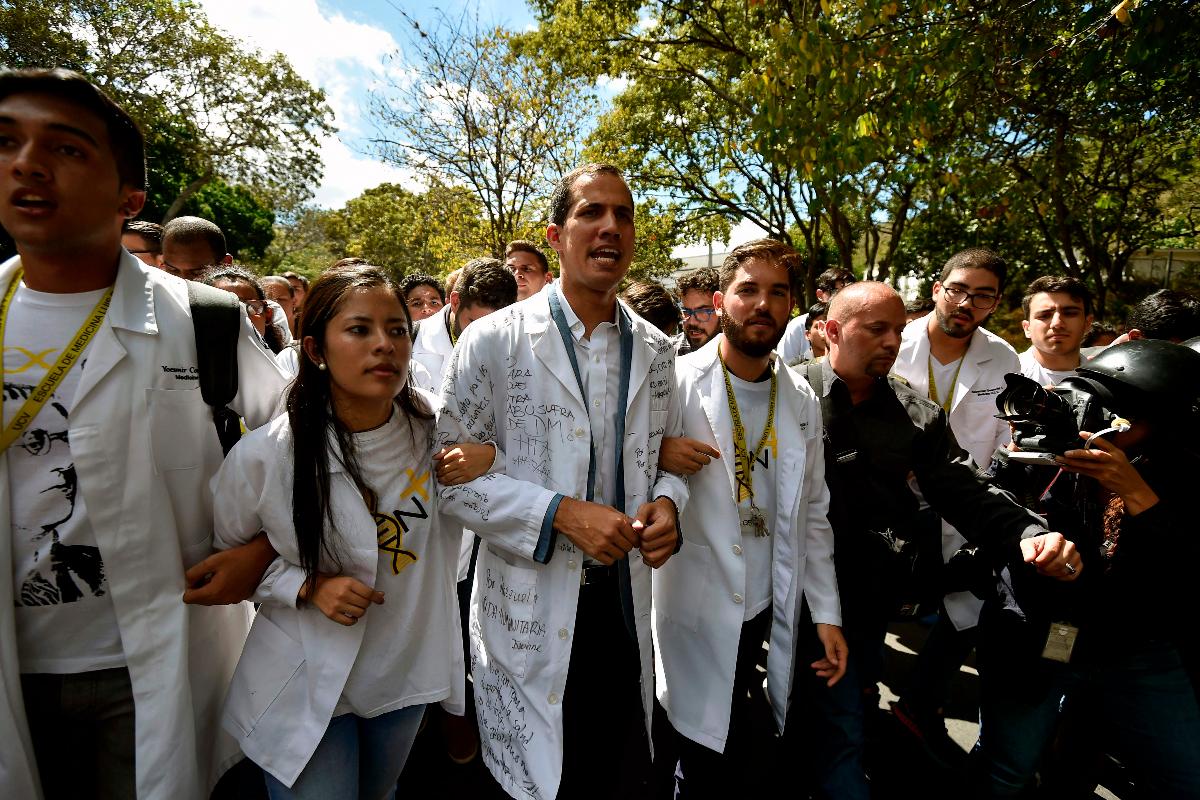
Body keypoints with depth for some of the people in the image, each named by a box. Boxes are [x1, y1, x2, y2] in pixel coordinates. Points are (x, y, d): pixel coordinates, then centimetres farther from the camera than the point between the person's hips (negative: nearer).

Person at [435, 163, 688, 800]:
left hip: (625, 603, 4)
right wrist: (562, 512, -21)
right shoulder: (495, 340, -10)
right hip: (530, 611, -3)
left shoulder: (655, 351, 3)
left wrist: (667, 502, -9)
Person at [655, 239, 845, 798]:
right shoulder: (675, 381, -12)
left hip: (768, 611, 4)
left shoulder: (801, 400, 4)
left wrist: (826, 612, 7)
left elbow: (811, 515, 9)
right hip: (696, 611, -4)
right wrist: (654, 455, -28)